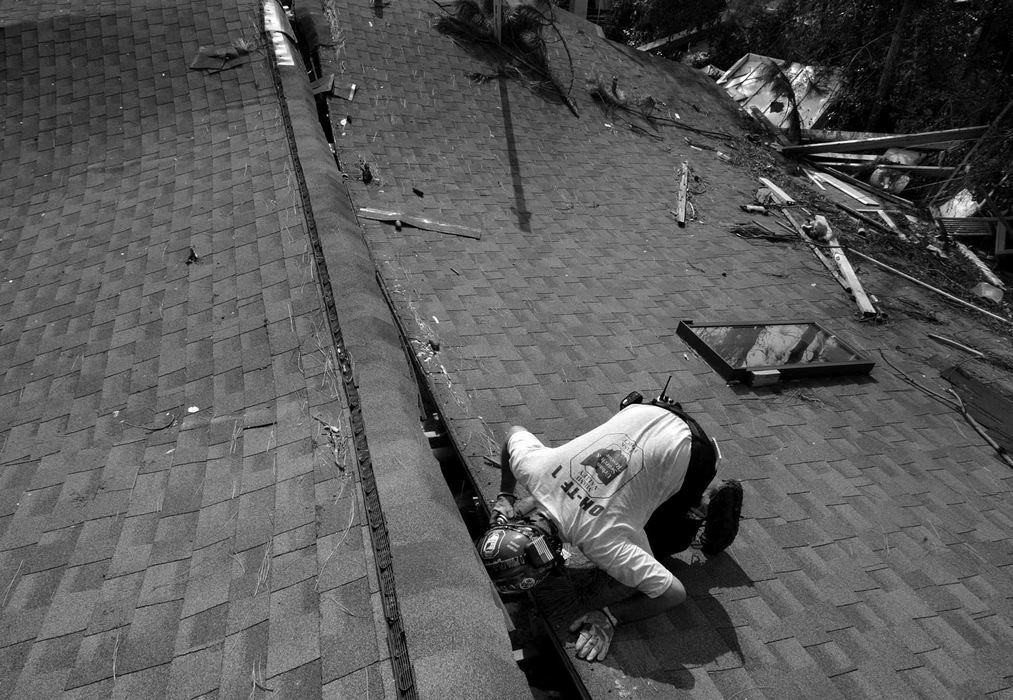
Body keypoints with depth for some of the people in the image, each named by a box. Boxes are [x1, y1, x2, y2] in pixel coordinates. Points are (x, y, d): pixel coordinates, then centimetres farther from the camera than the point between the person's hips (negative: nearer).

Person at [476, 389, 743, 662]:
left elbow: (674, 592, -28)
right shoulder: (531, 468, -19)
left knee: (651, 548, 9)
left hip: (690, 453, -6)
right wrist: (505, 496, 7)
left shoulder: (596, 541, -34)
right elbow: (514, 432, 5)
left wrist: (609, 617, -26)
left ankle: (713, 500, 19)